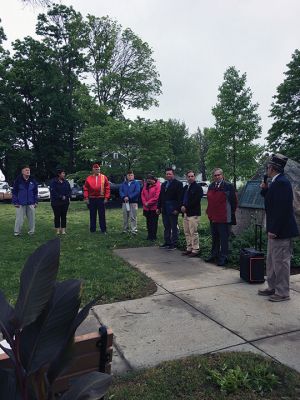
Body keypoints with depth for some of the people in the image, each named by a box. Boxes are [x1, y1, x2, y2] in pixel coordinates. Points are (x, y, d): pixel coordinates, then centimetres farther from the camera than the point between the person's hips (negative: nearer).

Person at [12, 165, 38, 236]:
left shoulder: (32, 180, 8)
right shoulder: (18, 180, -2)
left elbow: (35, 192, 12)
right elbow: (14, 192, -1)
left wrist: (36, 202, 6)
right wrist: (15, 202, -6)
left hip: (31, 203, 3)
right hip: (20, 204, -3)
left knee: (32, 218, 6)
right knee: (19, 218, -2)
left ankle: (31, 231, 18)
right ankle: (17, 232, 9)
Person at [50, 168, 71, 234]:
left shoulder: (66, 182, 9)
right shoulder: (53, 182, -6)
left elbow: (69, 190, 11)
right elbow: (53, 192, -12)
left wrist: (67, 197, -6)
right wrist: (61, 197, -15)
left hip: (65, 202, 4)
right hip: (56, 202, -4)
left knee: (64, 216, 5)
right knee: (57, 216, 3)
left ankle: (63, 229, 11)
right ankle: (58, 229, 13)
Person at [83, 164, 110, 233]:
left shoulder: (104, 177, 2)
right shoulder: (88, 178, 5)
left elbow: (107, 188, 1)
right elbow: (85, 189, 4)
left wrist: (106, 197, -5)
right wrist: (86, 198, -4)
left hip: (101, 199, -1)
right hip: (91, 199, 1)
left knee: (102, 215, 3)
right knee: (92, 215, 8)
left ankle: (103, 229, 10)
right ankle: (92, 230, 16)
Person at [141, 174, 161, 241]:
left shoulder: (157, 185, -10)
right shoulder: (146, 185, 11)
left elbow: (156, 196, -16)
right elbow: (142, 194, 12)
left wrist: (148, 203, -14)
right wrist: (145, 203, -3)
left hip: (154, 207, -6)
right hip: (146, 207, 7)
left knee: (154, 222, -1)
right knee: (148, 222, 12)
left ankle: (153, 236, 7)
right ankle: (149, 235, 22)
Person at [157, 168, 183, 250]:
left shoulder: (178, 184, -6)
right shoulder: (163, 184, 16)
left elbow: (180, 198, -12)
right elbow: (160, 197, 17)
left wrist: (177, 209, -18)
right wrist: (158, 207, 10)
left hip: (173, 209, -7)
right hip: (164, 209, 7)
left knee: (174, 227, 1)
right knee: (166, 227, 13)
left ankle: (174, 244, 8)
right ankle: (167, 242, 23)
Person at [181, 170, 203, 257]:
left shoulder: (198, 187, -5)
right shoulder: (185, 187, 19)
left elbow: (196, 201, -15)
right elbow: (182, 198, 18)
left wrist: (186, 207, -14)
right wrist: (182, 206, -2)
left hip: (193, 213, -8)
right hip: (185, 213, 8)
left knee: (193, 232, -5)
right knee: (187, 232, 12)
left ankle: (195, 250, 3)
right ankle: (189, 249, 21)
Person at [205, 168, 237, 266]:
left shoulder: (228, 186, -9)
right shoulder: (211, 186, 11)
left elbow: (233, 202, -7)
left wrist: (231, 213, -6)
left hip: (224, 218, -7)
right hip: (213, 217, 7)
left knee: (224, 238, 1)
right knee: (214, 238, 17)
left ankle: (223, 258, 9)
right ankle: (214, 255, 30)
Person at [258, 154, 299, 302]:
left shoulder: (282, 183, -20)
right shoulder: (276, 182, 11)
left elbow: (282, 208, -25)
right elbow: (271, 200, 20)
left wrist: (274, 230, -24)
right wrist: (265, 189, 5)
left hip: (281, 231, -11)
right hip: (275, 230, 11)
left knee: (281, 262, 2)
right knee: (272, 261, 19)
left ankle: (283, 293, 15)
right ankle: (273, 287, 32)